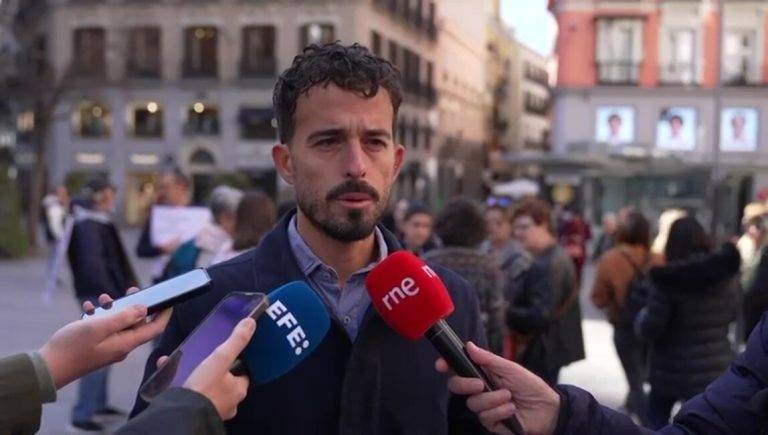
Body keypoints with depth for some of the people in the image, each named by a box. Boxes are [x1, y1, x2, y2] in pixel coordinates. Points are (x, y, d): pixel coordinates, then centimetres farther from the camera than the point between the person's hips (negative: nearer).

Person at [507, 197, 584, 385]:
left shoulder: (545, 265, -21)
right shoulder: (559, 256, 10)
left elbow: (540, 315, -26)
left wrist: (505, 313, -18)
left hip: (542, 351, -10)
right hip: (555, 347, 10)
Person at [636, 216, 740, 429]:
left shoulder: (668, 280, -18)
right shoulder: (725, 274, -2)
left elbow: (649, 329, -16)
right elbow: (731, 314, 13)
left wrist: (641, 316, 5)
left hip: (674, 369, -3)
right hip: (717, 369, 4)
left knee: (656, 419, 20)